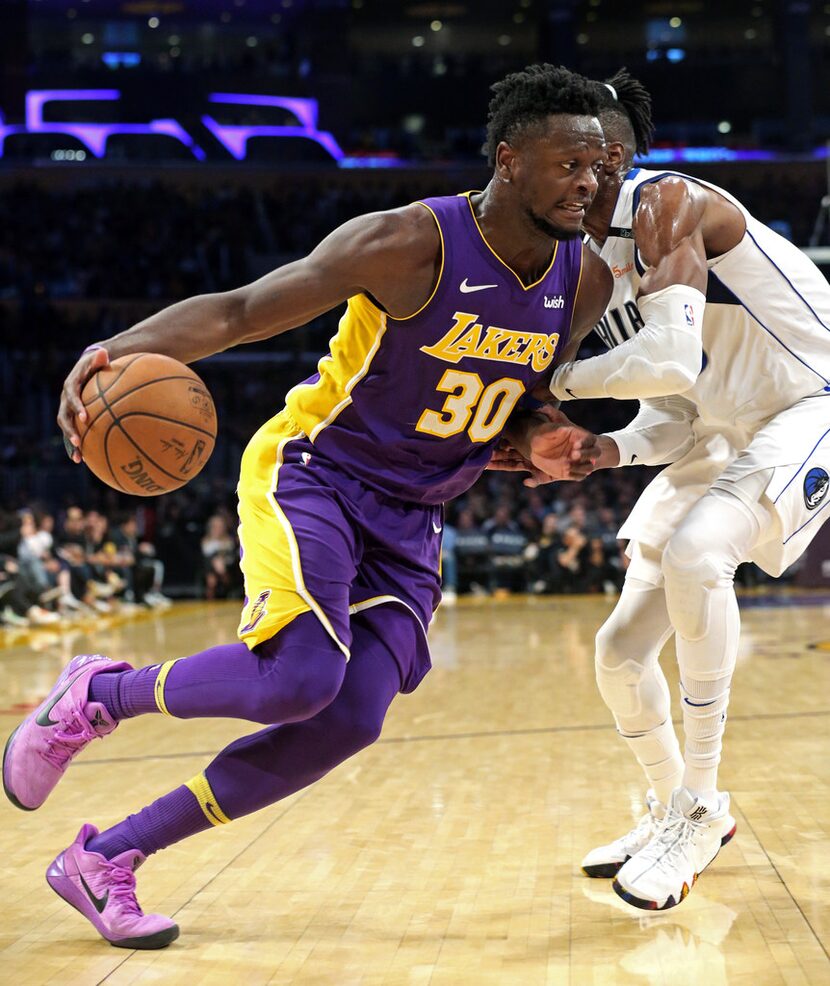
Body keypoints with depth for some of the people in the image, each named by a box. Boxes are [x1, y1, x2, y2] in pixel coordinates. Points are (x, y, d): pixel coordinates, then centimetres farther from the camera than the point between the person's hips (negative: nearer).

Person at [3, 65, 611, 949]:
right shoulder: (410, 244, -20)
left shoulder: (584, 284, -2)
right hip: (312, 472, -6)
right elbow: (236, 311, -19)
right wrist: (123, 347, -38)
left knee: (348, 724, -9)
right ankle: (96, 693, 2)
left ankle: (104, 859, 3)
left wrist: (546, 447, -8)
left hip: (411, 518, 6)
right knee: (300, 677, -28)